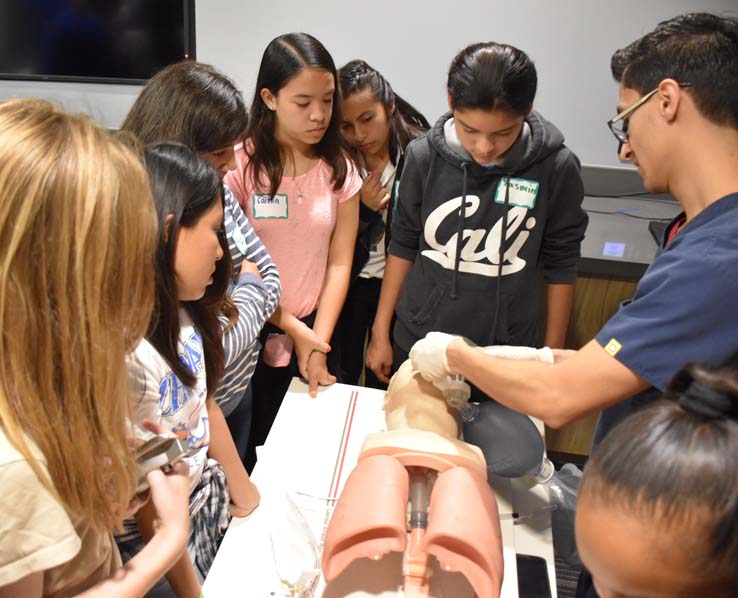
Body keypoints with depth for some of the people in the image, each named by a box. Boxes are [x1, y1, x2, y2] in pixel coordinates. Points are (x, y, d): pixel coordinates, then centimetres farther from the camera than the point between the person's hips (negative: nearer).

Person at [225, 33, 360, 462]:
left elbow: (339, 264, -2)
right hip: (248, 335, -2)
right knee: (247, 446, 11)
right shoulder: (241, 163, -11)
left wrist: (318, 344, -9)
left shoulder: (340, 169, 0)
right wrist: (292, 328, -13)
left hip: (312, 334, 3)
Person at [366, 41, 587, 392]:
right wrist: (380, 333, 4)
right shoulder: (425, 157, -10)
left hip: (505, 352, -1)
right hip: (417, 342, 2)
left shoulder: (556, 168, -14)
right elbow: (403, 246, 1)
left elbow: (560, 267, -3)